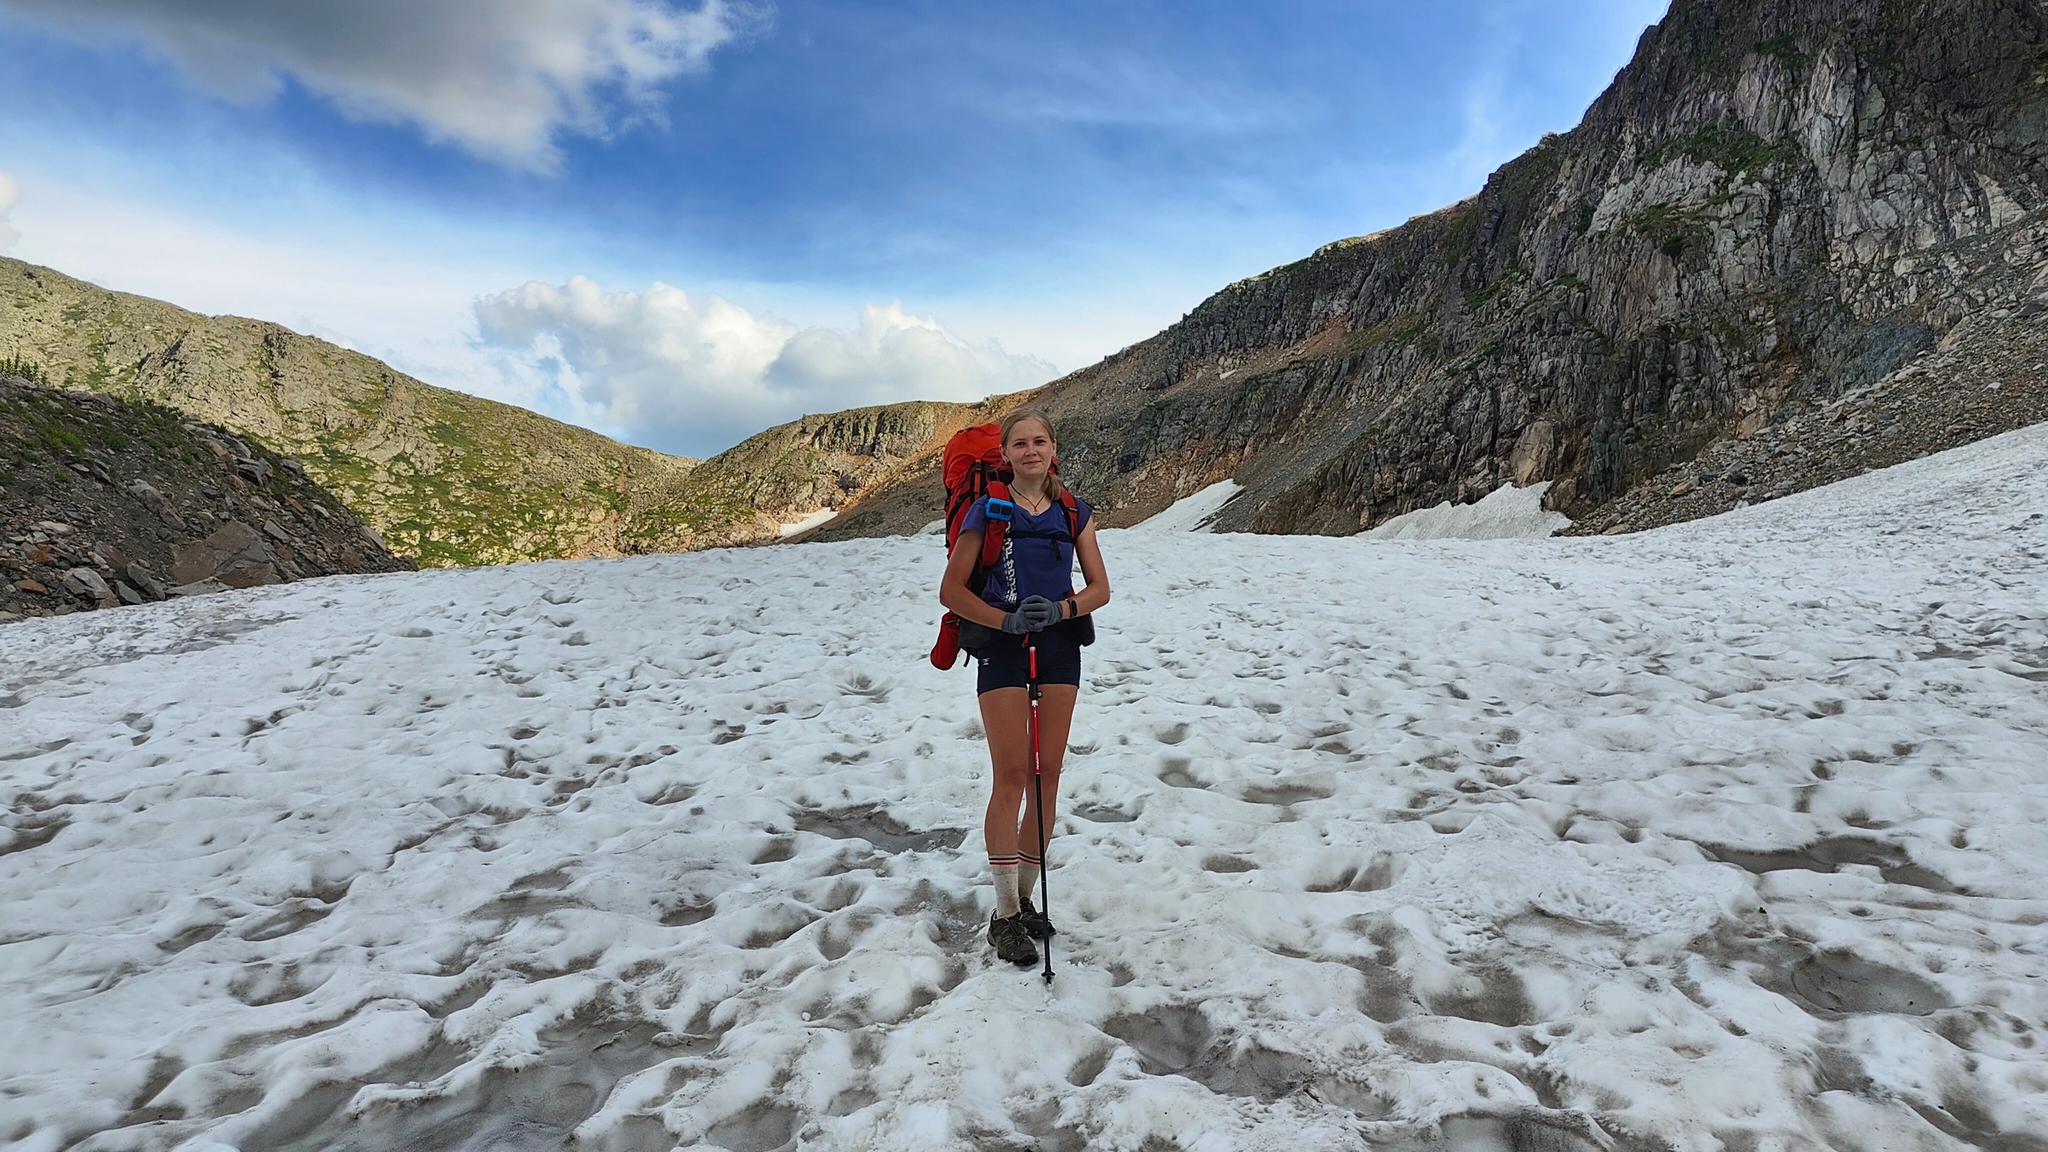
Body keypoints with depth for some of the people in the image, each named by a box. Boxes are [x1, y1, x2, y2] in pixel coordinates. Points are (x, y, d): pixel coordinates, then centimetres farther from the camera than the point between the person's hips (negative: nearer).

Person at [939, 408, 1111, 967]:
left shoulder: (1074, 513, 7)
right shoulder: (987, 511, -3)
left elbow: (1100, 587, 6)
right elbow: (952, 590, -4)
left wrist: (1059, 610, -14)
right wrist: (1007, 619, -18)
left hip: (1059, 648, 4)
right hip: (1002, 649, -3)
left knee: (1046, 775, 7)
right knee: (1011, 776, -5)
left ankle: (1024, 898, 22)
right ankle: (1005, 915, 5)